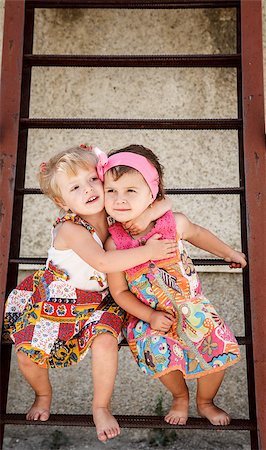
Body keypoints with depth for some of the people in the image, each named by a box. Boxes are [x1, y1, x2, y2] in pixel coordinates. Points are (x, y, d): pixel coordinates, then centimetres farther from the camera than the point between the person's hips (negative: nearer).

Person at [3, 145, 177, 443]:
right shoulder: (70, 229, -25)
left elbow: (164, 204, -7)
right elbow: (103, 262, -38)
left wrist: (144, 215, -27)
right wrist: (147, 251, -35)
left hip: (97, 302, 2)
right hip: (55, 300, -2)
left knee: (105, 341, -24)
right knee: (27, 354, -3)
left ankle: (100, 407, 4)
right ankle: (43, 395, 34)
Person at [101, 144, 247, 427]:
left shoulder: (175, 223, -18)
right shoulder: (114, 243, -19)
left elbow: (198, 234, 7)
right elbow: (119, 292, -8)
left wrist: (229, 253, 20)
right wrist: (150, 317, -18)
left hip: (191, 306, 2)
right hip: (150, 314, -1)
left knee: (220, 349, -5)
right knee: (160, 352, -24)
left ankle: (205, 402, 29)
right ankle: (180, 397, 14)